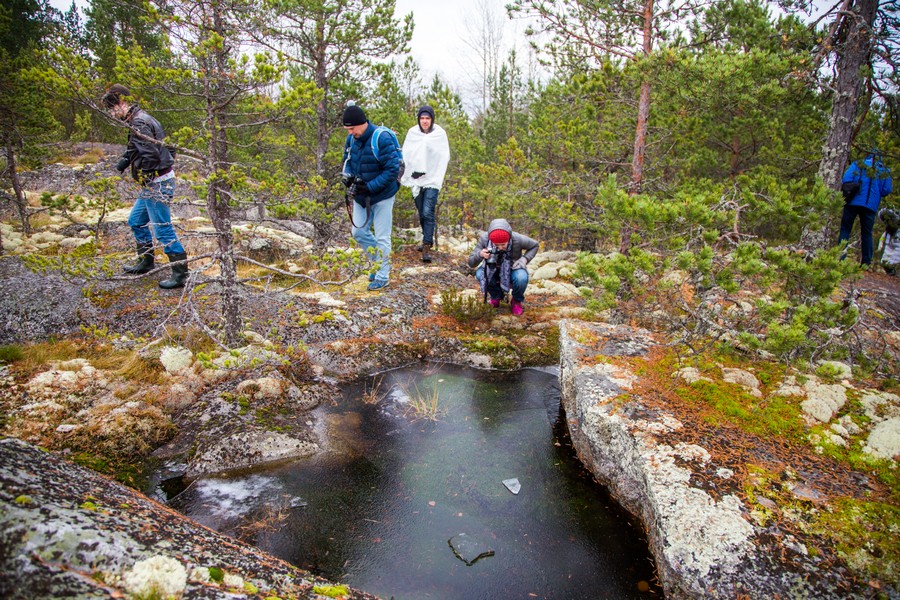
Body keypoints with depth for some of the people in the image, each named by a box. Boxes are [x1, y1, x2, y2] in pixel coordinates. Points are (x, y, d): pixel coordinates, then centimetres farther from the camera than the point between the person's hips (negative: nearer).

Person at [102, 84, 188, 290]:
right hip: (152, 183, 11)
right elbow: (133, 150, 22)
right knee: (136, 221, 22)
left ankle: (180, 274, -1)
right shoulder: (137, 119, 15)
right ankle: (146, 262, 34)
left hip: (158, 182, -11)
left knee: (162, 229, -7)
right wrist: (121, 164, 7)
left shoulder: (139, 123, -18)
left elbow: (150, 155, -25)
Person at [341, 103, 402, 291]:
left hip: (382, 196, -7)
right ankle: (379, 263, 31)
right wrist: (348, 176, -8)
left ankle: (382, 276, 12)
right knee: (358, 232, 12)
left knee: (382, 238, -1)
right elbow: (347, 160, 15)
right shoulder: (351, 139, -1)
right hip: (361, 196, 7)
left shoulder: (382, 138, -23)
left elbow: (393, 170, -23)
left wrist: (370, 187, -25)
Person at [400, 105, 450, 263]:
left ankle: (426, 248, -16)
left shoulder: (440, 133, -2)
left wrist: (437, 176, -9)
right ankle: (428, 240, 31)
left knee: (428, 212, -14)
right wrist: (411, 173, -6)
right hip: (416, 178, 3)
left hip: (432, 179, -3)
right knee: (421, 213, 12)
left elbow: (444, 157, 0)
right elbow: (405, 154, 5)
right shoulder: (412, 132, 3)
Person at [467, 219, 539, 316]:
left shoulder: (517, 239, -27)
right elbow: (471, 264, -21)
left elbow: (534, 245, -5)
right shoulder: (484, 239, -24)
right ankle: (496, 296, 1)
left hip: (513, 270, -1)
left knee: (521, 278, -37)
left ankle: (517, 301, -2)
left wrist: (524, 259, -22)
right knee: (479, 274, -31)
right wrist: (480, 255, -42)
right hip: (494, 271, 2)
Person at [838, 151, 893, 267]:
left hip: (853, 202, -1)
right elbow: (887, 190, 3)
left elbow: (846, 179, -7)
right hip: (871, 205, 2)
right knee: (867, 233, 9)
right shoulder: (885, 171, 11)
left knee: (845, 229, 3)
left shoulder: (857, 165, 8)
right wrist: (876, 194, 22)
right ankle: (866, 262, 8)